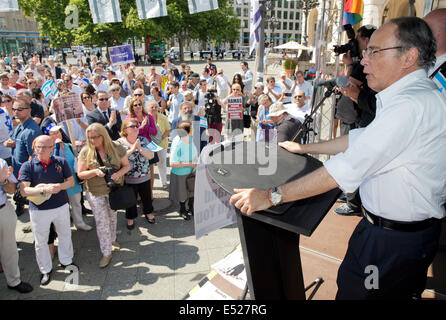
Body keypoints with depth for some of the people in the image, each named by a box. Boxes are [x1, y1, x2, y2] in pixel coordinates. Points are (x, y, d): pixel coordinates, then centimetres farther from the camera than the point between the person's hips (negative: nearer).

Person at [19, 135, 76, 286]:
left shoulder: (61, 162, -5)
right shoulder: (27, 166, -11)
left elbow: (71, 181, 0)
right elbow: (24, 191, -18)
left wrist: (59, 186, -21)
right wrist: (44, 190, -32)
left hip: (61, 207, 2)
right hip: (39, 210, -2)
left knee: (65, 235, 19)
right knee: (41, 241, 13)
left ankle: (66, 261, 43)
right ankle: (45, 270, 34)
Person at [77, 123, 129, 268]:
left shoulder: (116, 147, -9)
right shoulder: (86, 151, -11)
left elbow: (126, 165, -2)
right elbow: (80, 174, -8)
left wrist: (119, 173, -23)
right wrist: (95, 171, -26)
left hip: (114, 189, 2)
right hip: (96, 192, -1)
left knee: (112, 216, 21)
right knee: (101, 222, 2)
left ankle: (112, 239, 47)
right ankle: (106, 253, 14)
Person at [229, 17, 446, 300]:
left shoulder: (413, 105, -28)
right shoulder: (410, 94, 6)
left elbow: (349, 167, -32)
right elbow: (364, 138, 14)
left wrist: (272, 196, -27)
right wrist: (306, 147, 17)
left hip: (393, 242, -9)